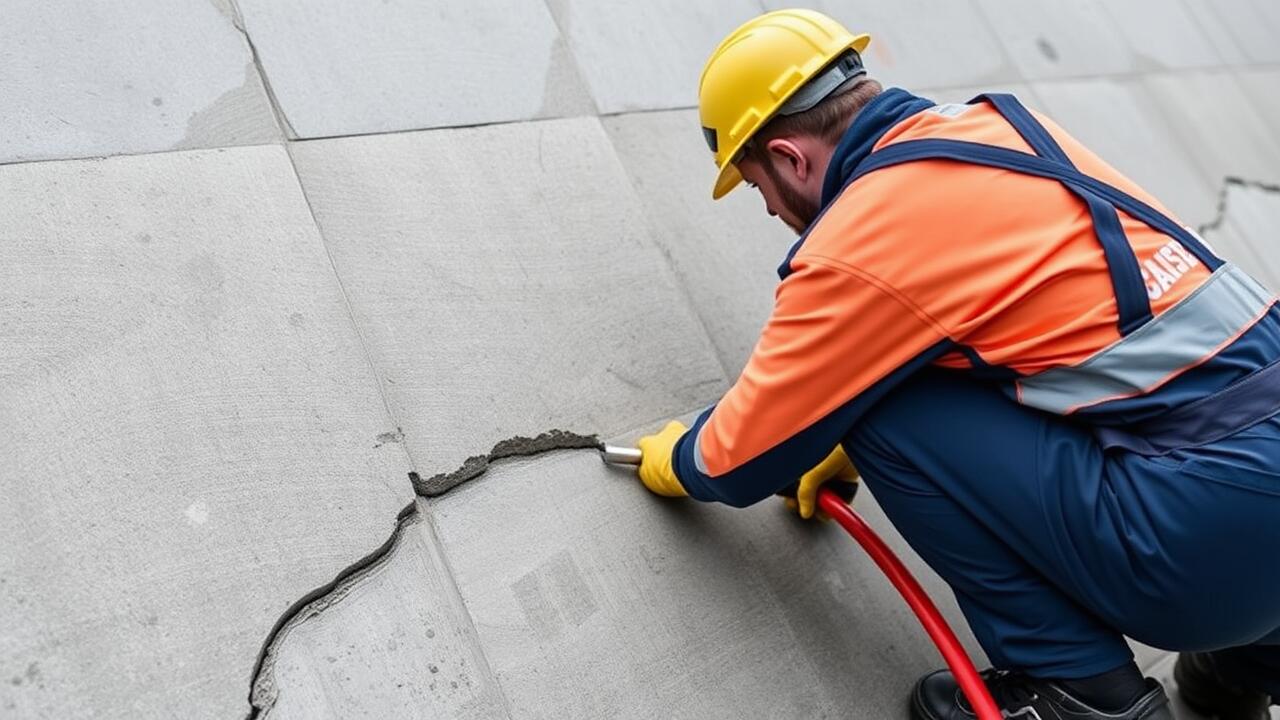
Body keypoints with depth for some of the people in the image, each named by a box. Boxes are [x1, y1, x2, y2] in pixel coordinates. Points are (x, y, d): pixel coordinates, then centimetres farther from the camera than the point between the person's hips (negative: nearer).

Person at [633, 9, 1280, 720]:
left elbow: (743, 453, -1)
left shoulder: (858, 247, -14)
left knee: (878, 411, -6)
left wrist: (676, 460, 22)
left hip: (1213, 532, -8)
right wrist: (846, 447, 30)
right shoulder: (995, 125, 11)